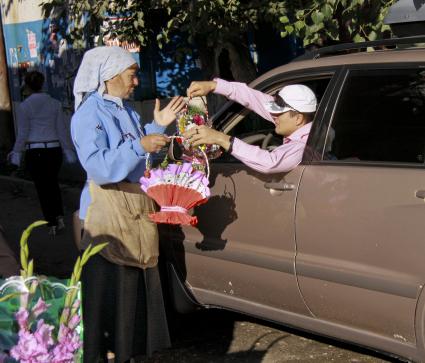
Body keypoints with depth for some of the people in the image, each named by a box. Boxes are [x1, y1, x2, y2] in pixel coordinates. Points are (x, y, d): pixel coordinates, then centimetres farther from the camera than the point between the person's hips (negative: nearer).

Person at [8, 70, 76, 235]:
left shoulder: (24, 106, -7)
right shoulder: (54, 103, 1)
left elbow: (23, 134, -6)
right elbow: (62, 130, 2)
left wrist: (16, 153, 5)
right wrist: (68, 150, 9)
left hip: (35, 152, -3)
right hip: (54, 149, 3)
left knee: (42, 187, 10)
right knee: (53, 183, 23)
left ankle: (52, 224, 13)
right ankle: (59, 217, 10)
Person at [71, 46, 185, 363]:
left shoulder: (125, 111, 13)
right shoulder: (89, 114, -14)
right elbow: (98, 166, -25)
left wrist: (157, 126, 9)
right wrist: (140, 146, -28)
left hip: (138, 210, 9)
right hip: (109, 213, -9)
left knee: (139, 284, 15)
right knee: (109, 287, -4)